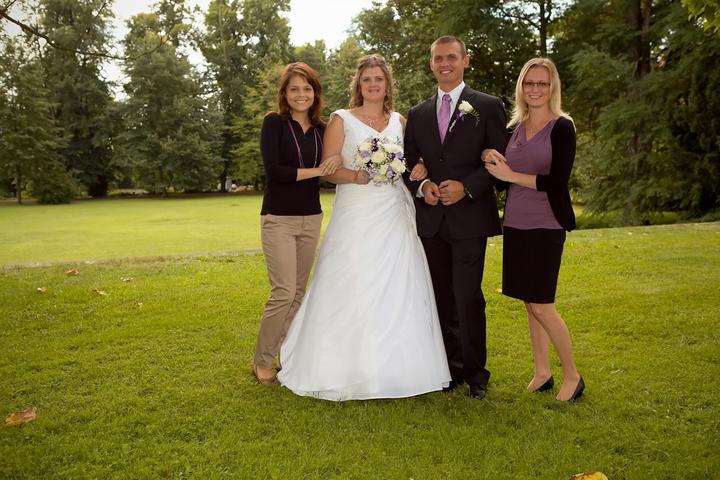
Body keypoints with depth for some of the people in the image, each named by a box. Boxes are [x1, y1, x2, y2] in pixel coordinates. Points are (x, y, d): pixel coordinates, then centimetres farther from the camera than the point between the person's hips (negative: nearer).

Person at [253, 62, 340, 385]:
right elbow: (273, 170, -15)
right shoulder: (274, 123, -5)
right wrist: (315, 171, -14)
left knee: (299, 292, 9)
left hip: (311, 218, 5)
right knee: (284, 292, -9)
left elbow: (331, 169, 13)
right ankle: (262, 362, 7)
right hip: (279, 219, -5)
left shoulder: (320, 129, 9)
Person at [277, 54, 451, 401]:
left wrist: (420, 170, -2)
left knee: (398, 292, 3)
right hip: (356, 218, -4)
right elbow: (328, 170, -4)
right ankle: (350, 370, 6)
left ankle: (394, 369, 15)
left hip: (395, 217, 4)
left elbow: (413, 163, 20)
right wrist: (356, 176, -22)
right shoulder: (342, 120, 3)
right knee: (352, 291, -5)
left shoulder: (400, 121, 14)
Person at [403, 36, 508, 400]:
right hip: (431, 220, 4)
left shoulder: (488, 107, 2)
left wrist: (466, 187, -15)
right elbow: (409, 165, 15)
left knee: (467, 297, -7)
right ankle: (453, 368, 21)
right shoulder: (417, 114, 14)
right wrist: (422, 187, -6)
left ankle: (475, 372, 10)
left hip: (469, 218, -4)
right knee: (443, 299, 9)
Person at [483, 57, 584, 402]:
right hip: (515, 224, 6)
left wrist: (510, 174, -12)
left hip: (546, 226, -6)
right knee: (529, 303, 11)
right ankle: (542, 373, 23)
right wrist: (491, 162, -6)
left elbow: (557, 182, -15)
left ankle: (572, 376, 12)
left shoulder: (561, 127, -6)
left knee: (541, 305, -6)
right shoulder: (514, 128, 11)